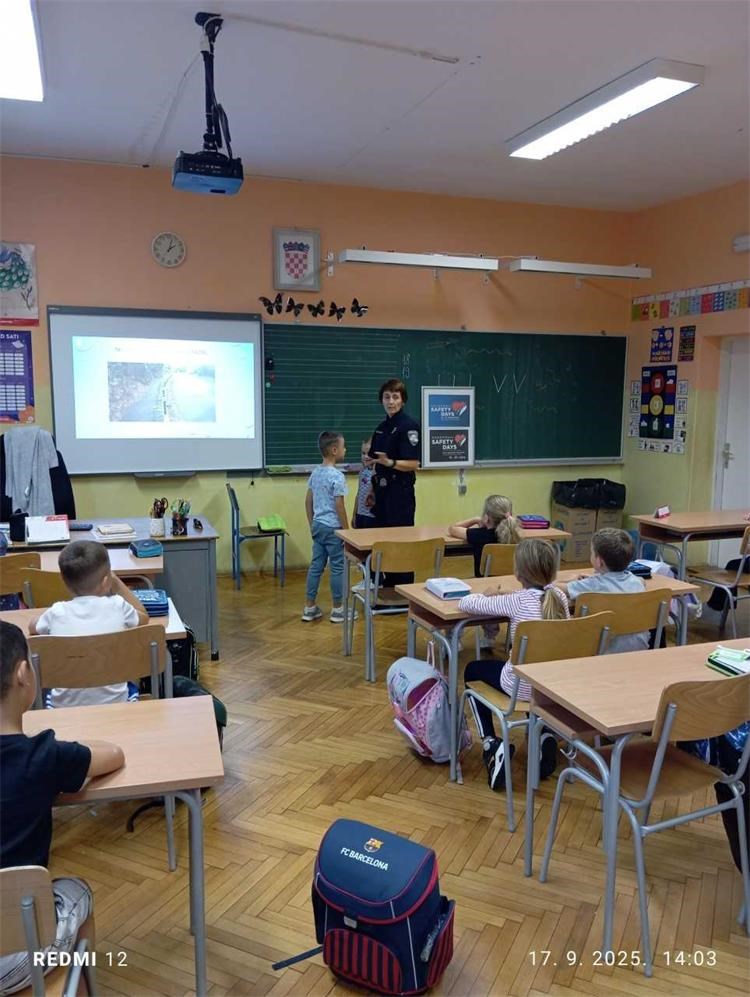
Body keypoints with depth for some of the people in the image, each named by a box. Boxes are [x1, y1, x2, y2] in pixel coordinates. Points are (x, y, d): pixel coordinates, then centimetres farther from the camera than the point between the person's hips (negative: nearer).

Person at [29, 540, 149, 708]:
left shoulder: (57, 612, -8)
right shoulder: (117, 606, -11)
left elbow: (33, 627, 16)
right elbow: (143, 617, 13)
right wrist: (117, 583, 18)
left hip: (66, 706, 1)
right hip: (113, 703, -1)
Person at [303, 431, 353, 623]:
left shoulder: (315, 472, 8)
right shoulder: (337, 475, -16)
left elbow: (308, 501, 13)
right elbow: (339, 506, -17)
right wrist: (347, 530, -10)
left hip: (318, 526, 8)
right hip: (333, 527, -8)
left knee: (316, 565, 12)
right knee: (338, 567, 2)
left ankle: (309, 608, 17)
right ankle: (337, 610, 10)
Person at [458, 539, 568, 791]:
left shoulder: (516, 602, -17)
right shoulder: (559, 596, -2)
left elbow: (465, 604, -11)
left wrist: (489, 597, 8)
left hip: (523, 686, -5)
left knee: (472, 671, 23)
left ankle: (491, 743, 10)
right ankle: (543, 734, 19)